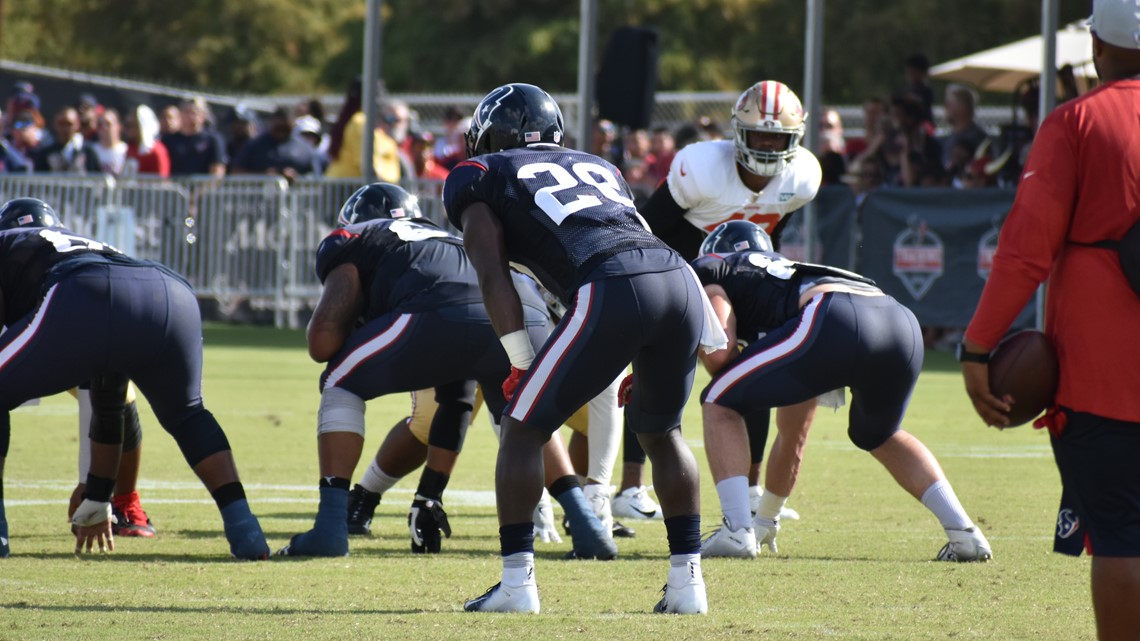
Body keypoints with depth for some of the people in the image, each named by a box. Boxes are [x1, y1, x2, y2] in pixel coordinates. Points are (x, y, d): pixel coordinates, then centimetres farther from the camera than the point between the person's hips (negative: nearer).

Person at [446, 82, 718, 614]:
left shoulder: (479, 177, 21)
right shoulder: (598, 167, 37)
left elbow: (492, 275, 9)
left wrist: (522, 364, 10)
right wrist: (646, 366, 32)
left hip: (611, 291, -6)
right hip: (680, 281, 6)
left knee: (522, 428, 10)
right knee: (660, 431, 26)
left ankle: (516, 582, 6)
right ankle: (687, 579, 21)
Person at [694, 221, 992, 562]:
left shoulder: (709, 269, 27)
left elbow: (720, 351, 4)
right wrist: (767, 517, 61)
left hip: (838, 323, -7)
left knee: (719, 404, 12)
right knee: (880, 437, 36)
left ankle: (738, 530, 1)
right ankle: (964, 532, 26)